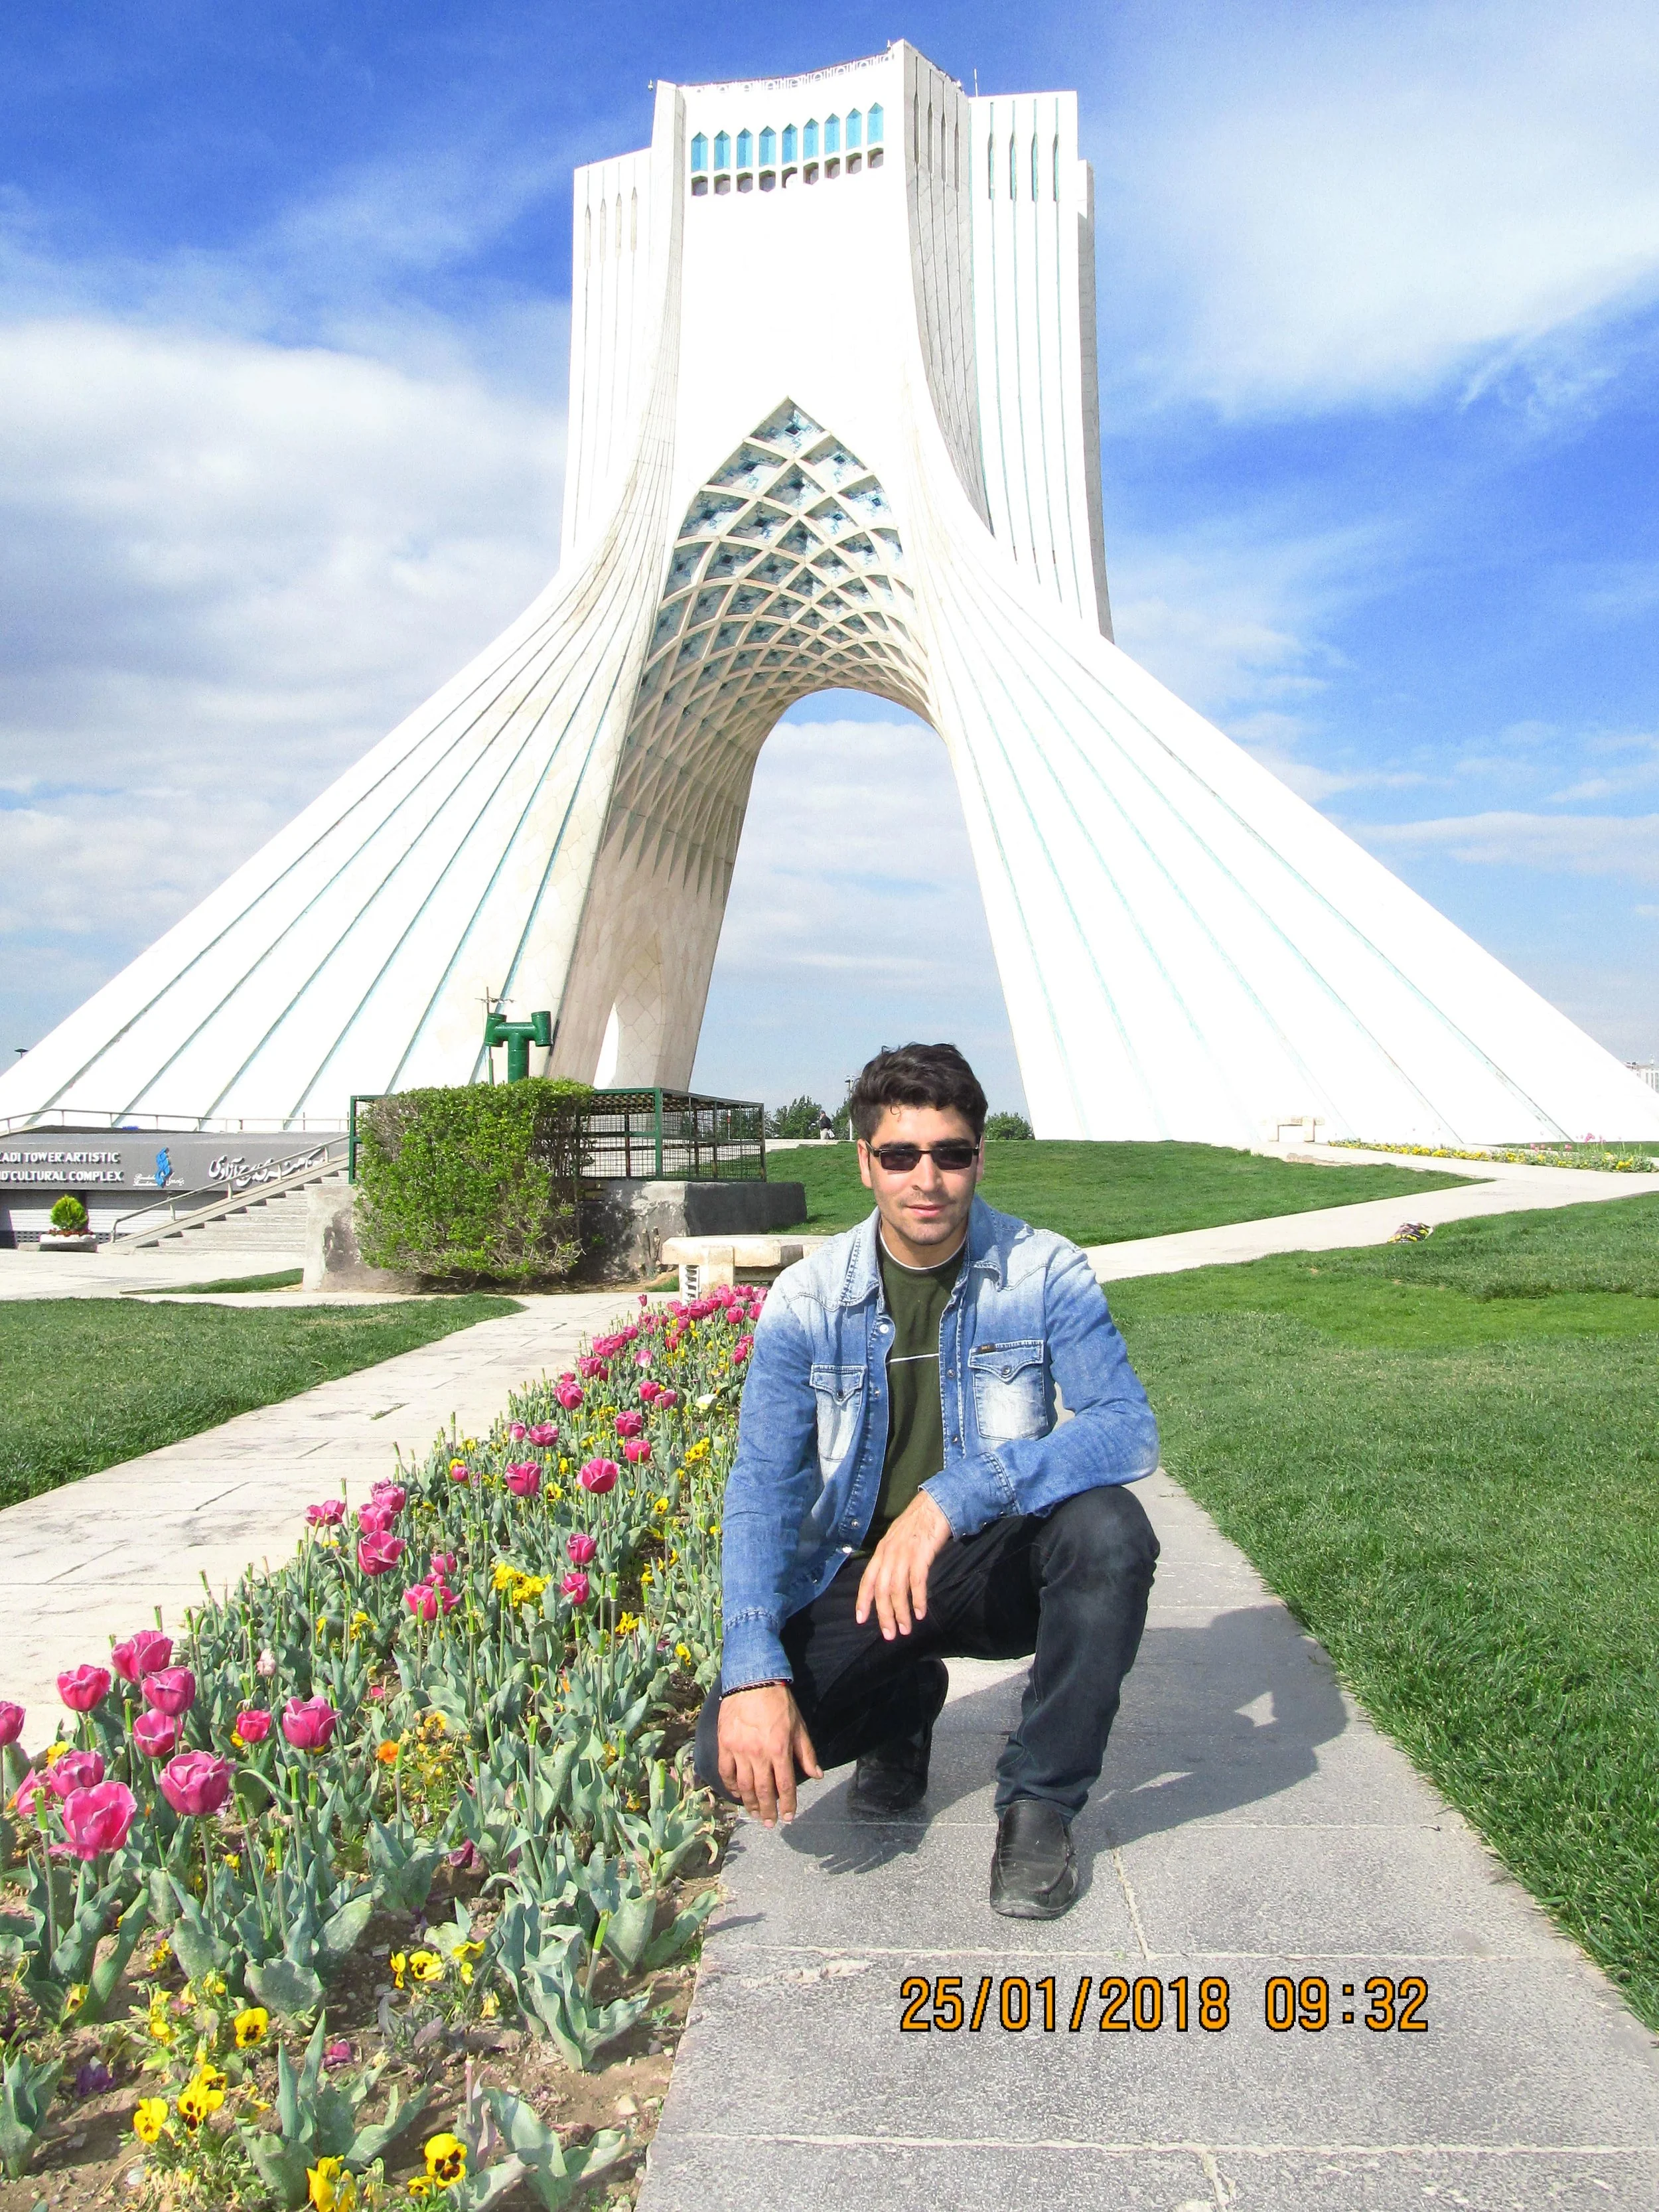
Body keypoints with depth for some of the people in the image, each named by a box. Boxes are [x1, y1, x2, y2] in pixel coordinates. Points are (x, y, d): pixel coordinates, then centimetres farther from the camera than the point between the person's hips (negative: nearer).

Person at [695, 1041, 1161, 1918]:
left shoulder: (1045, 1272, -13)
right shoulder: (807, 1298, -9)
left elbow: (1130, 1431, -25)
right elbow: (762, 1484, -12)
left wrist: (955, 1495, -38)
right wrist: (753, 1668, -26)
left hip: (1001, 1566, 0)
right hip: (858, 1572, 1)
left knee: (1109, 1527, -33)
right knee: (733, 1754, -20)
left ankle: (1039, 1797, -8)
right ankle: (903, 1704, 15)